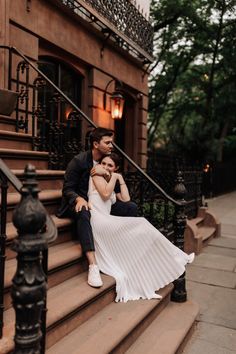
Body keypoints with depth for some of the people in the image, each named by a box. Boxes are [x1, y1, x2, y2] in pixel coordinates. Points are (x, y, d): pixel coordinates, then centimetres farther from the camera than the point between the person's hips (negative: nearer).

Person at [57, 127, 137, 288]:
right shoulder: (79, 160, -13)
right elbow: (67, 189, -13)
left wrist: (106, 173, -20)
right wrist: (79, 199, -35)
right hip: (79, 202, -6)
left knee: (131, 207, -9)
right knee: (84, 213, -42)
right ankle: (93, 265, -48)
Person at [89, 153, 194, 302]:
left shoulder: (111, 183, 25)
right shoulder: (96, 175, 4)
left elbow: (126, 199, 13)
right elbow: (105, 193, -14)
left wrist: (120, 178, 14)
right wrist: (114, 177, -1)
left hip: (106, 222, 8)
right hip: (97, 221, -8)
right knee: (140, 225, -12)